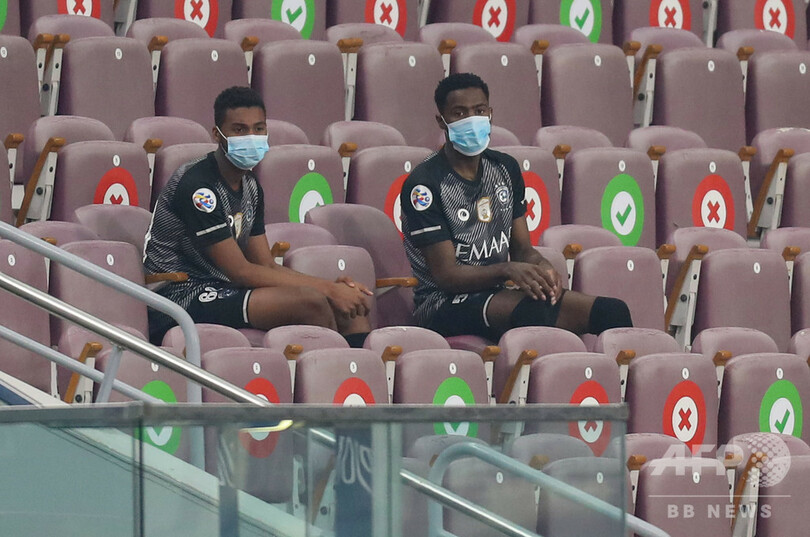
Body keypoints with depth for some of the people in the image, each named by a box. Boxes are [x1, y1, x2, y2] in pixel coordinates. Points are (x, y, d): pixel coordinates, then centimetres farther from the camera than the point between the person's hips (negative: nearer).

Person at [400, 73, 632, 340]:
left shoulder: (505, 169, 13)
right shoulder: (424, 183, -9)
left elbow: (522, 249, 14)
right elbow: (446, 275, -14)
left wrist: (543, 268, -11)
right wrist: (507, 270, -29)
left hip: (497, 294, 7)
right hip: (444, 304, -7)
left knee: (613, 311, -16)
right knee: (534, 308, -39)